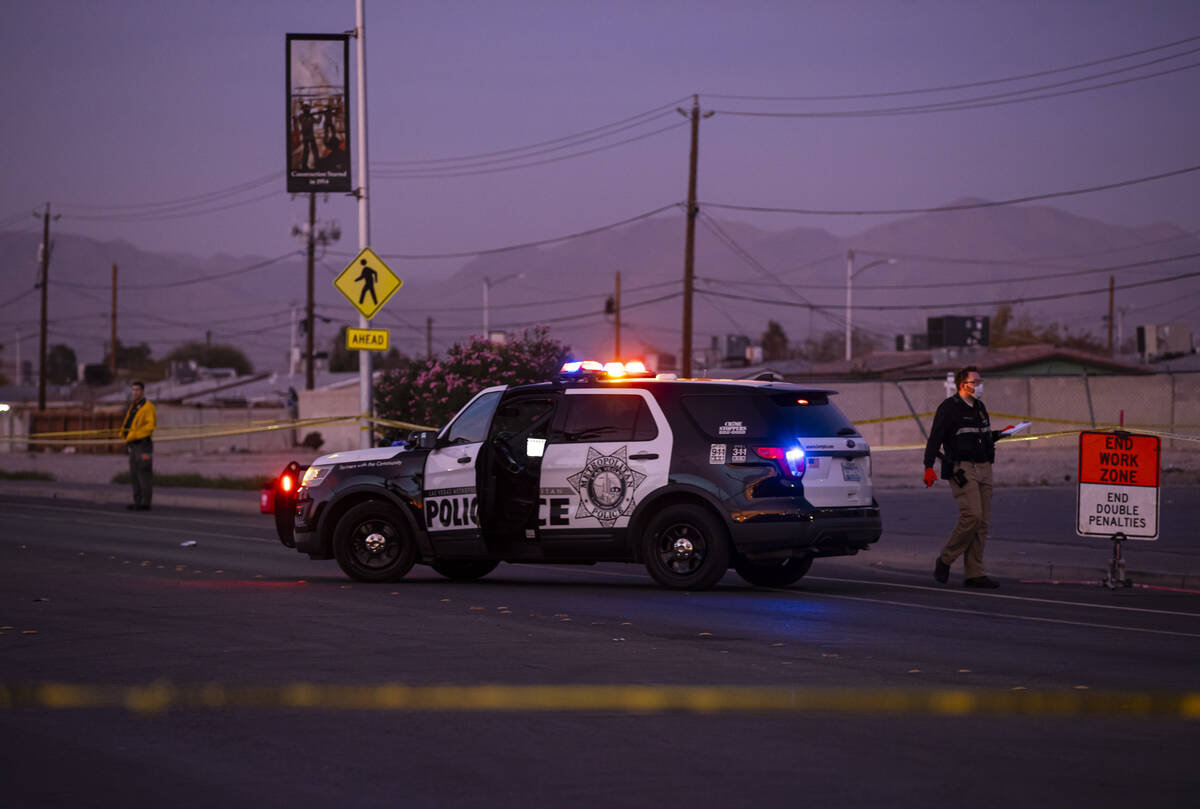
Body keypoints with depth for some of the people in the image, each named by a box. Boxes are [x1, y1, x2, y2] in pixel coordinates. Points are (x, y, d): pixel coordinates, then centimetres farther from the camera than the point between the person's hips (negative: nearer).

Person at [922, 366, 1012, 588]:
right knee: (972, 516, -20)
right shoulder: (949, 408, -5)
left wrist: (999, 434, 13)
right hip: (962, 468, -8)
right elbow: (935, 438, -12)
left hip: (983, 469, 8)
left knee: (982, 522, 3)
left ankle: (974, 574, 5)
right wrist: (928, 467, -22)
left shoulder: (979, 408, 18)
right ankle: (945, 560, -4)